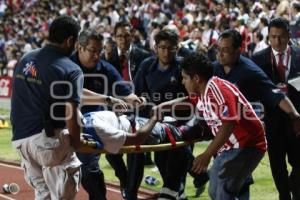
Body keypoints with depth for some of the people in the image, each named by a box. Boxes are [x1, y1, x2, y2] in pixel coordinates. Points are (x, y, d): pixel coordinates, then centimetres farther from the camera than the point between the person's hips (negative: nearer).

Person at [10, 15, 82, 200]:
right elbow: (71, 117, -15)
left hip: (20, 138, 7)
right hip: (48, 138, -7)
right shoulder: (71, 70, -10)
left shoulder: (25, 60, 10)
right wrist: (77, 143, 0)